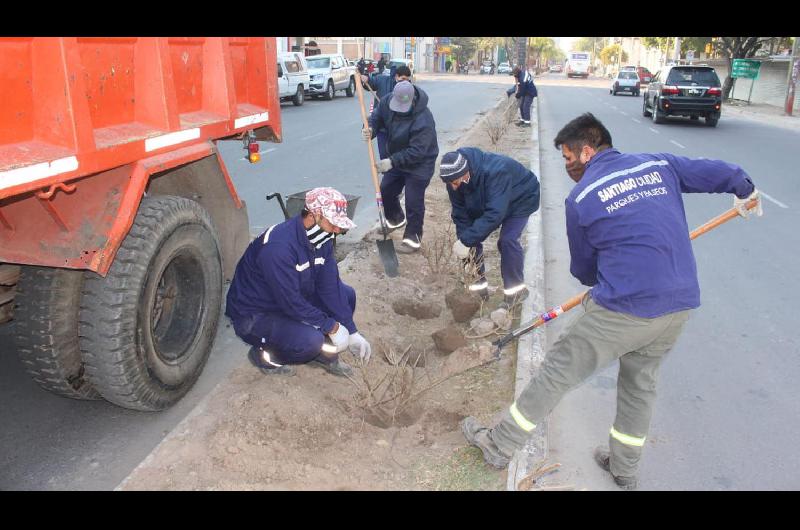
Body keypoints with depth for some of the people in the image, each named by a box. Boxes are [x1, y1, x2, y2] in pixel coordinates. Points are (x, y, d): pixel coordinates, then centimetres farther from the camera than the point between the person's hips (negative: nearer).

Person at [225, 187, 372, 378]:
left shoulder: (321, 238, -6)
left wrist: (351, 332, -10)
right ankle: (265, 354, -1)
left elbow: (330, 286, -5)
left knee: (347, 294, 0)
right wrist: (332, 327, -23)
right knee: (310, 340, -31)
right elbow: (290, 302, -31)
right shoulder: (279, 245, -33)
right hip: (255, 314, -8)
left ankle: (324, 353, 13)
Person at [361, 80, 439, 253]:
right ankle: (396, 219, 45)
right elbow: (377, 117, -1)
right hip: (396, 159, 7)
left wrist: (392, 161, -38)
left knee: (413, 202, -3)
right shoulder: (387, 101, -15)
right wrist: (370, 129, -24)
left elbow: (416, 152, -34)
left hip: (419, 164, -7)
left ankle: (413, 239, 14)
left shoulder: (423, 120, -35)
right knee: (385, 190, 18)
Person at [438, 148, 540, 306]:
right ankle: (478, 283, 10)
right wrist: (463, 240, -28)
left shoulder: (495, 172, -43)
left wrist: (466, 241, -47)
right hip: (484, 203, 6)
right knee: (471, 236, -6)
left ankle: (515, 290, -6)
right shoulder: (454, 177, -23)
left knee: (507, 240, -24)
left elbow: (494, 213, -47)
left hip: (520, 200, -6)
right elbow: (460, 214, -16)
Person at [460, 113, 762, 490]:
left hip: (625, 308, -6)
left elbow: (583, 270, 8)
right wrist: (744, 191, 33)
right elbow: (722, 172, 10)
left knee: (557, 371, 7)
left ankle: (499, 446, 19)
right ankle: (624, 470, 41)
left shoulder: (580, 198, -3)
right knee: (641, 383, 24)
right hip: (680, 304, 6)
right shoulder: (658, 164, 7)